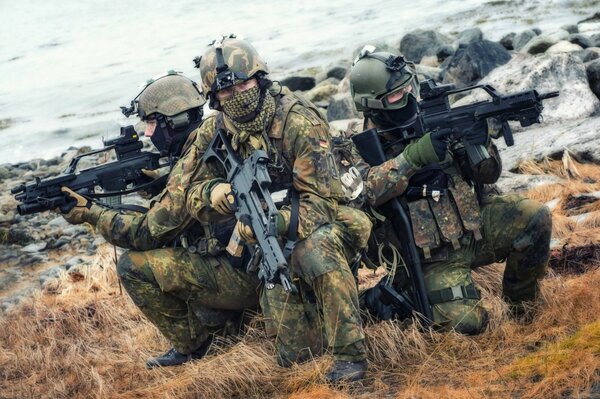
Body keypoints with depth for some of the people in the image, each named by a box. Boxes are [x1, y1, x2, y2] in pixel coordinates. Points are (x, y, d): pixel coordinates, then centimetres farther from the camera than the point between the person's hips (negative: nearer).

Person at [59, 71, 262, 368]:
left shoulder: (194, 162, -17)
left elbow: (150, 232, -12)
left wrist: (91, 213, -3)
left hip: (241, 276, -9)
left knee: (133, 266, -9)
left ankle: (191, 346, 3)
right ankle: (215, 315, 16)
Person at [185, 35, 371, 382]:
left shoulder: (298, 122, -23)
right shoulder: (215, 133, -6)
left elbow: (322, 201, -25)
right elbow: (195, 195, 1)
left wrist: (275, 222, -43)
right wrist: (215, 193, -24)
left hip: (317, 225, -4)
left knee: (316, 250, -41)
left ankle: (351, 354, -30)